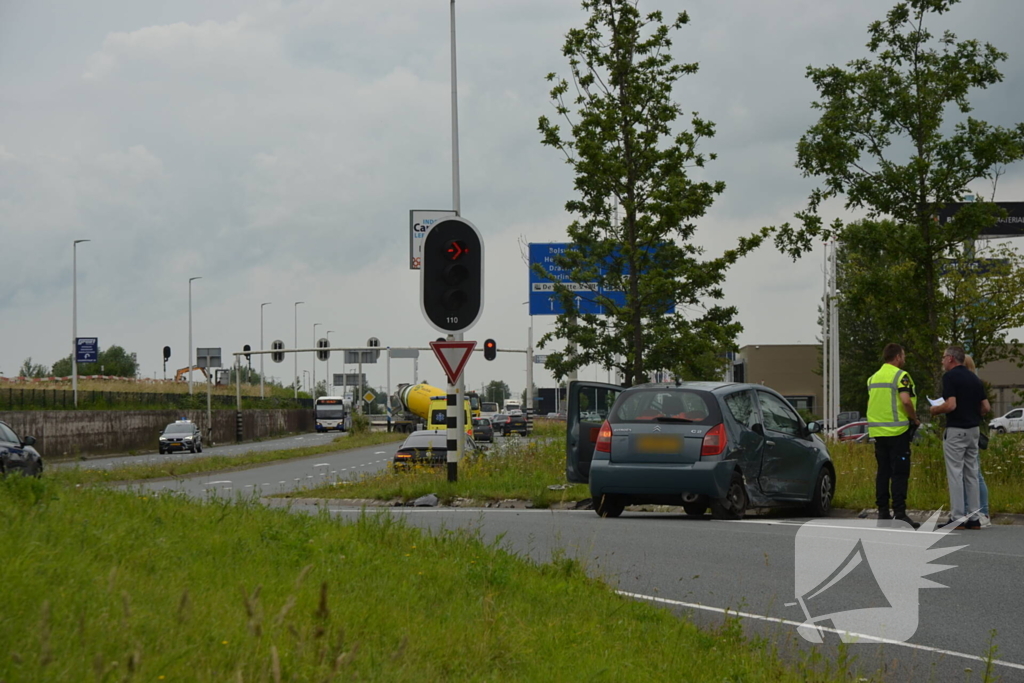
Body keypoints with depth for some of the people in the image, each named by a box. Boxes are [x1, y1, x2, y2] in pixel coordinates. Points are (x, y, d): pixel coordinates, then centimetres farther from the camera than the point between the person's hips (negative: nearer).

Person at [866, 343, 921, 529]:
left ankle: (883, 512, 10)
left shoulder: (873, 378, 15)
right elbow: (905, 400, -21)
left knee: (883, 471, 11)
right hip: (897, 430, -7)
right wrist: (915, 419, -8)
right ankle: (899, 513, -10)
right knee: (900, 473, -5)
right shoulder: (900, 376, -9)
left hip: (878, 430, 7)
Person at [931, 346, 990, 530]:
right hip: (973, 430, 7)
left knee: (955, 474, -4)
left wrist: (935, 410, -3)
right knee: (971, 474, 11)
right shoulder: (974, 378, 11)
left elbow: (951, 405, -21)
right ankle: (974, 518, 11)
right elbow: (986, 407, 9)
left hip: (956, 430, -7)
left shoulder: (950, 377, -12)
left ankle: (957, 518, -5)